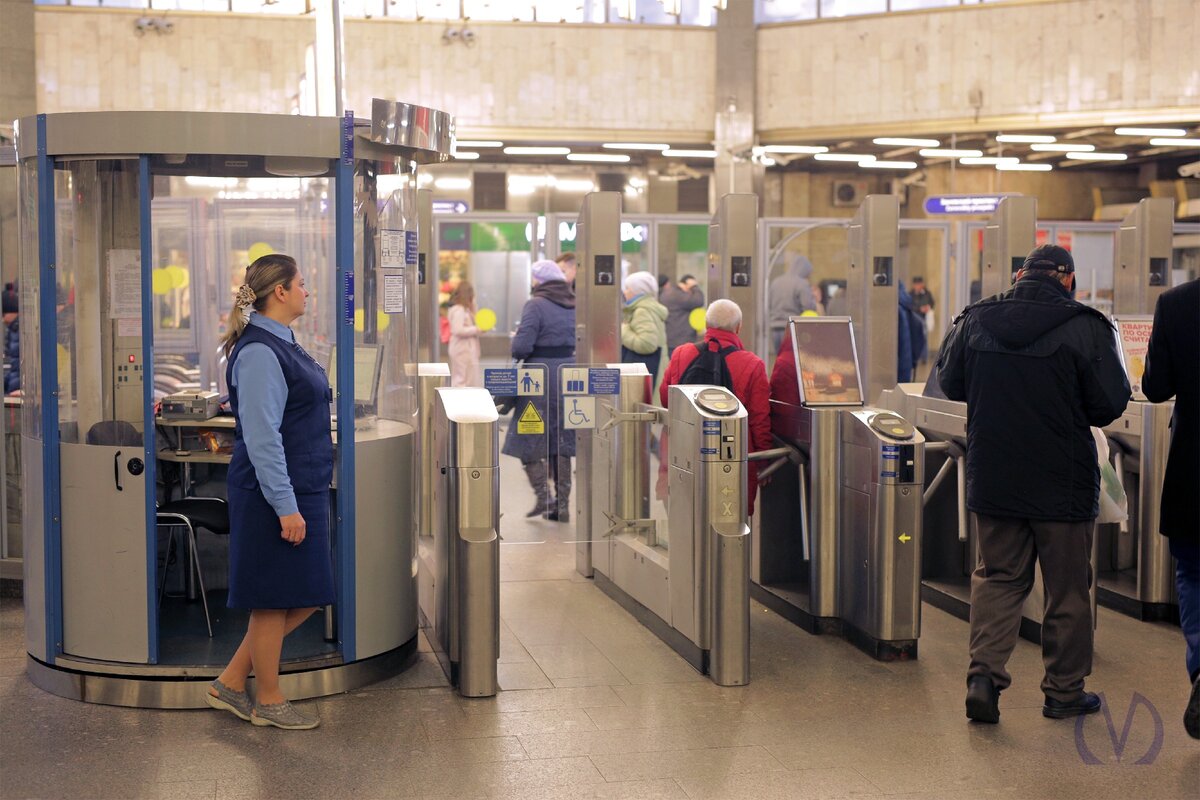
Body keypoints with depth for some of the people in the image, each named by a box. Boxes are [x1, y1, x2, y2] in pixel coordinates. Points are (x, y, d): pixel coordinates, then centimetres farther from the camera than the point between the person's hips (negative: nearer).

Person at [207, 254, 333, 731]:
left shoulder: (280, 343, 13)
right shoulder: (259, 351, -17)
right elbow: (261, 437, -21)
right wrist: (286, 507, -22)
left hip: (302, 489, 10)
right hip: (276, 495, -10)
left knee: (304, 596, 13)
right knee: (274, 601, 3)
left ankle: (231, 683, 22)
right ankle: (269, 703, 17)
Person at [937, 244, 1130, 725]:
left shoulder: (976, 321, -2)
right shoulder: (1086, 328, -12)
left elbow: (950, 384, 9)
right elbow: (1109, 406, -11)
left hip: (992, 478, 3)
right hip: (1063, 482, -3)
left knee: (998, 575, 15)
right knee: (1068, 587, 11)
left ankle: (984, 673, -1)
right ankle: (1064, 692, 20)